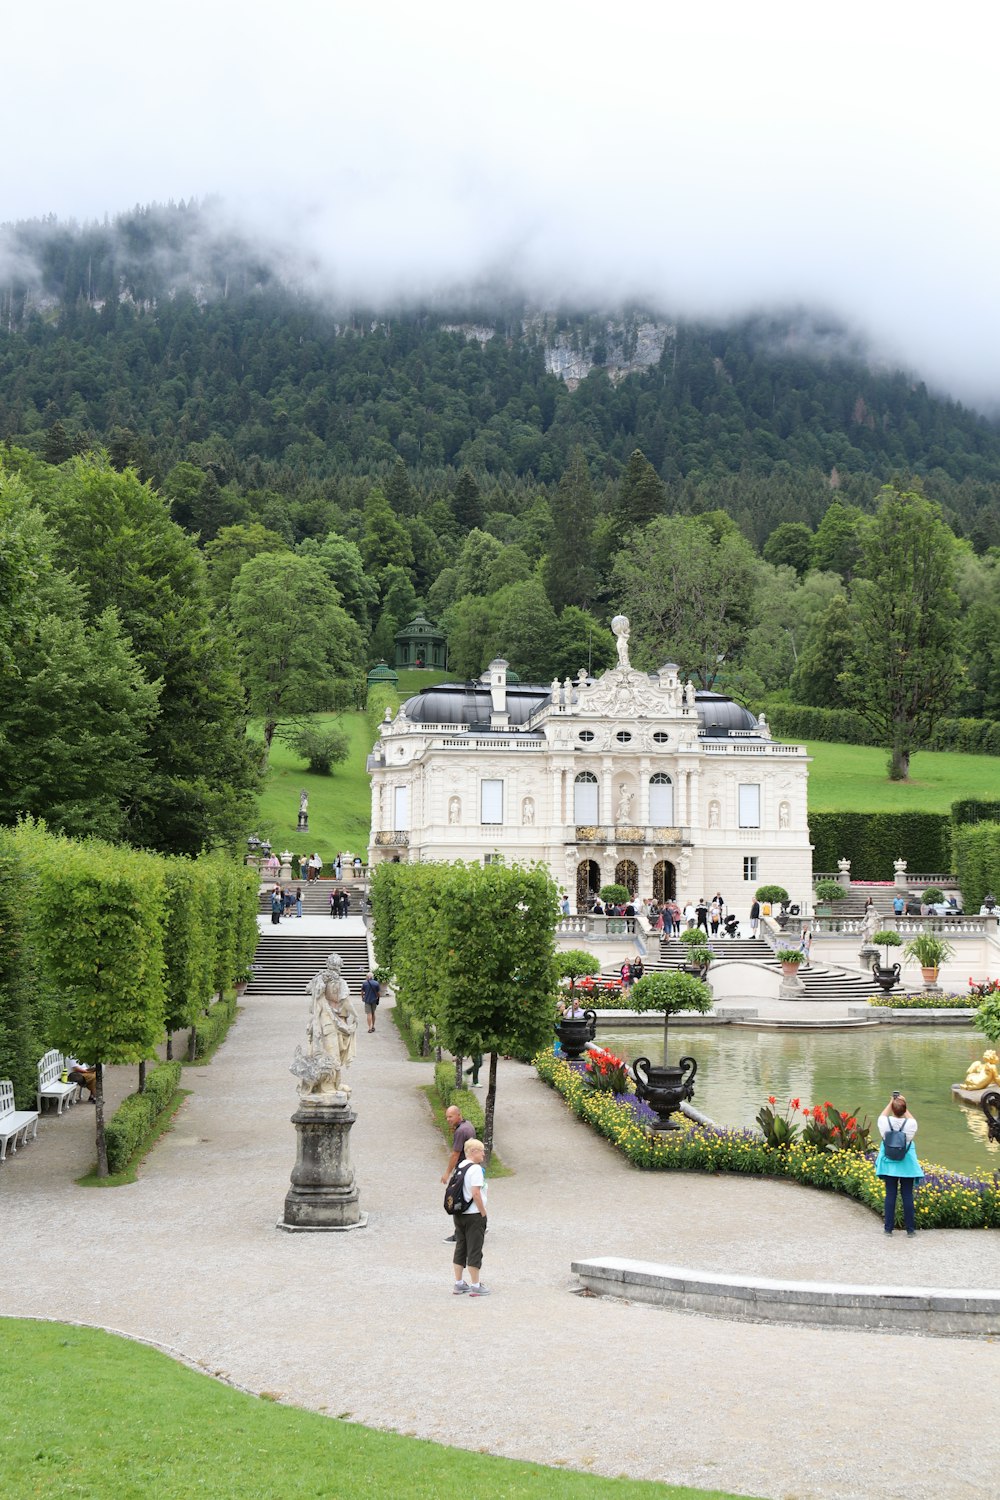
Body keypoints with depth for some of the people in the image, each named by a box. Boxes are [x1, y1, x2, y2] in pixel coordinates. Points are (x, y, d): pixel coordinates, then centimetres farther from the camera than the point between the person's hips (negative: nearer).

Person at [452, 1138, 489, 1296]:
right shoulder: (476, 1169, -17)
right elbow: (476, 1193, -23)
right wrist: (483, 1212, -13)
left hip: (458, 1214, 8)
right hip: (474, 1215, -8)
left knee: (460, 1249, 14)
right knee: (474, 1250, 0)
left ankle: (459, 1283, 20)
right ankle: (475, 1286, 5)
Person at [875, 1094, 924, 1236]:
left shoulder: (885, 1122, -14)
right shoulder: (911, 1124, -16)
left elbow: (882, 1115, 12)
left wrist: (891, 1102, 17)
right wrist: (903, 1105, 11)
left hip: (889, 1162, 1)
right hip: (907, 1164, -1)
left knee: (890, 1195, 7)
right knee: (907, 1195, 6)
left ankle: (889, 1228, 10)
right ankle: (910, 1229, 9)